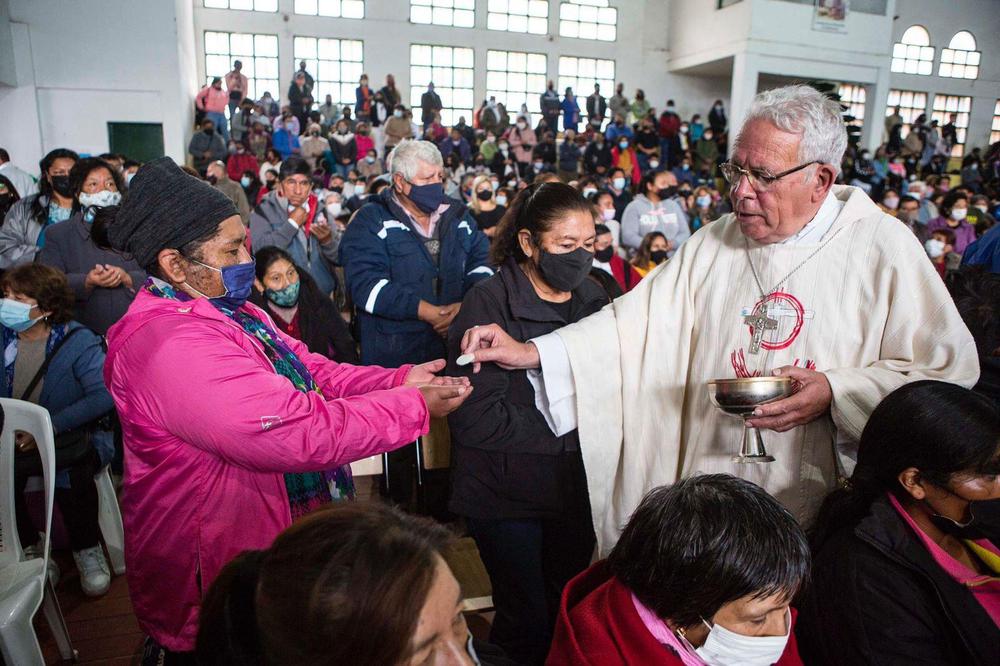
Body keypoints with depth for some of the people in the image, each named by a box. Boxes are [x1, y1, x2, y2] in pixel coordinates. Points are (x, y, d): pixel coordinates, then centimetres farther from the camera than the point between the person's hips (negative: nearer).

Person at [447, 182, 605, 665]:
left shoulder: (592, 299, 5)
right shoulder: (489, 303, -14)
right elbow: (476, 417, -20)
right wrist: (566, 437, -15)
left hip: (576, 490, 5)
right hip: (509, 496, -5)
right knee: (528, 625, 7)